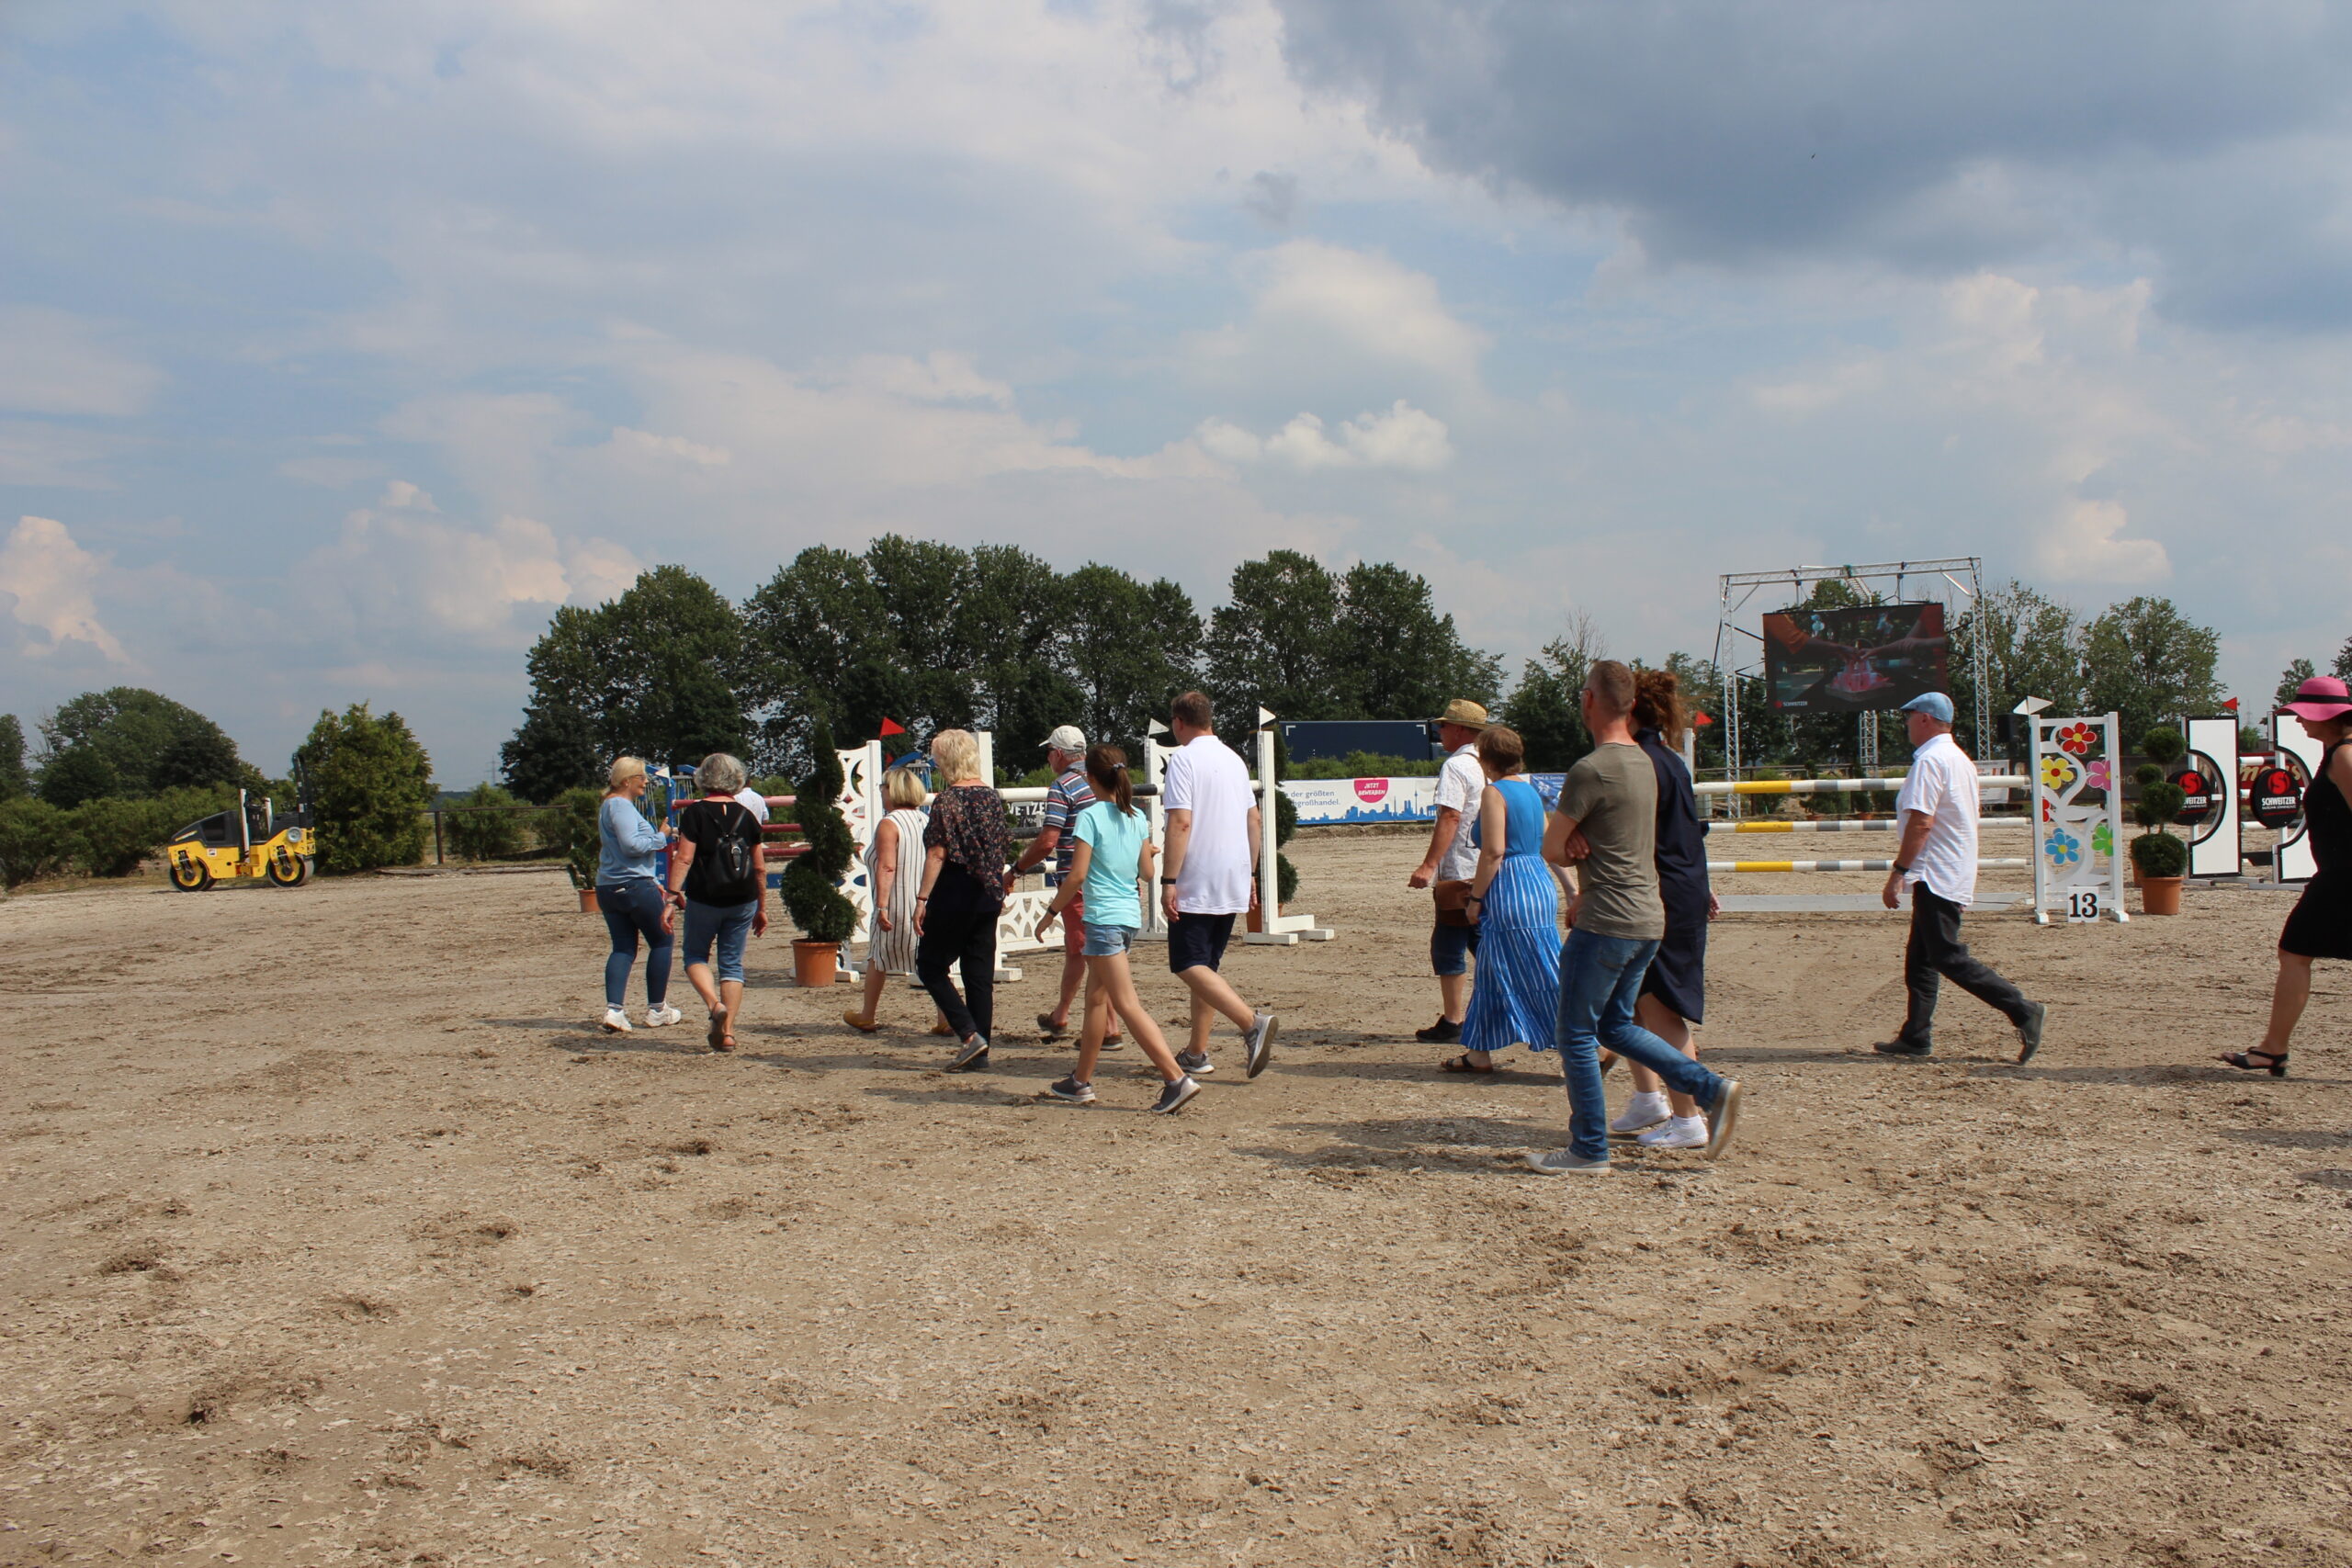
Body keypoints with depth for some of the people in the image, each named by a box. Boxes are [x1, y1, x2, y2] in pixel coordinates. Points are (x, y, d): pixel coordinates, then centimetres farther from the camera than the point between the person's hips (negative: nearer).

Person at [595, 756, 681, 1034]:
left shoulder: (610, 805, 21)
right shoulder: (621, 805, -12)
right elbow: (631, 844, -24)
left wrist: (653, 882, 29)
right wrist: (660, 837, -8)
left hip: (608, 887, 9)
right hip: (634, 885, -9)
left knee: (623, 948, 6)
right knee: (661, 942, 4)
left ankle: (613, 1010, -8)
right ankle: (656, 1010, 9)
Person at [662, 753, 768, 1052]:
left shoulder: (694, 813, -6)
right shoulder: (745, 815, 5)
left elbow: (684, 859, -14)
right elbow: (760, 867, 7)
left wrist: (672, 898, -13)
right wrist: (761, 908, 16)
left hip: (704, 899, -3)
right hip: (742, 901, 3)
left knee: (696, 956, 15)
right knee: (732, 964, 10)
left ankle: (714, 1004, -11)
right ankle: (727, 1032, 6)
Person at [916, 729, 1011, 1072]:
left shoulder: (947, 798, -12)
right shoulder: (992, 796, 8)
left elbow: (938, 853, -16)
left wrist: (922, 898, -15)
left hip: (954, 895, -7)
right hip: (988, 895, 7)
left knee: (930, 967, 6)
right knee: (980, 973, 9)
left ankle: (969, 1034, -7)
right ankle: (979, 1055, 10)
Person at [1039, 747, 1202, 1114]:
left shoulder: (1090, 816, -11)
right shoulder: (1137, 818, 8)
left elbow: (1077, 874, -14)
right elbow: (1147, 871, 12)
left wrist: (1053, 910, -2)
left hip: (1103, 916, -8)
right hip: (1131, 914, 8)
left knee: (1127, 1005, -9)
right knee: (1096, 997, 18)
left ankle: (1177, 1079, -18)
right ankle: (1082, 1082, 27)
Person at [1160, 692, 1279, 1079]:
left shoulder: (1184, 758, -10)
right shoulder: (1234, 759, 13)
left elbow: (1181, 823, -19)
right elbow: (1254, 821, 17)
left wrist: (1168, 880, -17)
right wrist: (1248, 873, 24)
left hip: (1196, 885, -8)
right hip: (1232, 884, 8)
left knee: (1189, 966, -8)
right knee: (1205, 966, 14)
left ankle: (1253, 1022, -23)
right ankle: (1196, 1054, 16)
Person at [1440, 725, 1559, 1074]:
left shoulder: (1495, 792, -12)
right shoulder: (1530, 790, 13)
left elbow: (1494, 851, -19)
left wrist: (1475, 897, -12)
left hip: (1510, 893, -9)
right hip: (1540, 885, 9)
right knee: (1493, 975, 14)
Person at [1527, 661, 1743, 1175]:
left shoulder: (1591, 770, -17)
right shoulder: (1643, 762, 11)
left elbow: (1553, 849, -11)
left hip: (1606, 922, -9)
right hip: (1647, 919, 9)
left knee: (1575, 1034, 4)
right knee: (1615, 1025, 20)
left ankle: (1589, 1151, 10)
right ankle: (1710, 1089, 10)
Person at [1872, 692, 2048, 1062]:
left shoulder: (1929, 761, -15)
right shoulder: (1961, 759, 16)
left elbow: (1920, 823, -22)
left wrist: (1898, 872, -21)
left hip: (1936, 876, -10)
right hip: (1954, 875, 10)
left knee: (1948, 958, -10)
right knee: (1920, 959, 13)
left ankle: (2023, 1011, -12)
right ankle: (1916, 1036, 16)